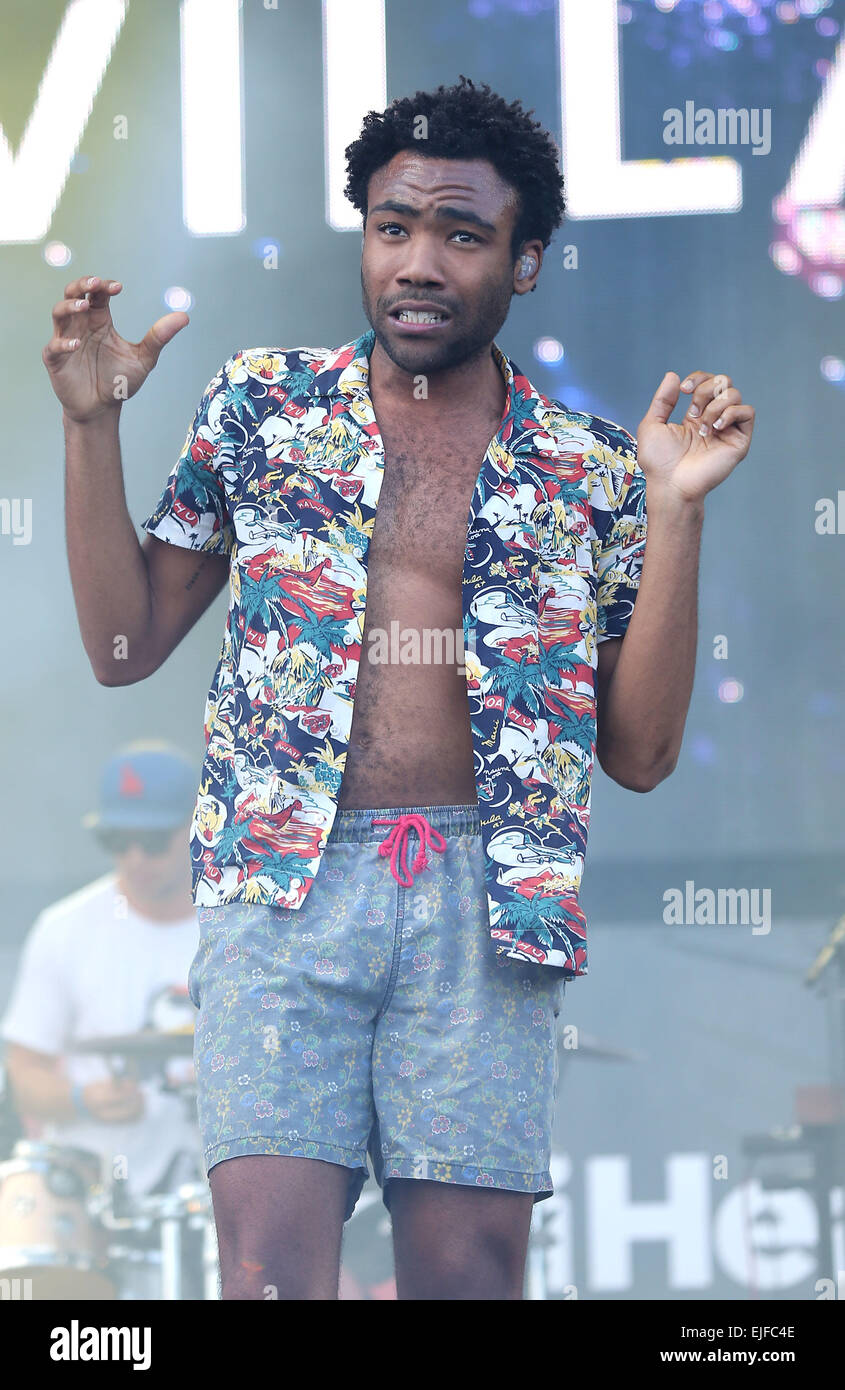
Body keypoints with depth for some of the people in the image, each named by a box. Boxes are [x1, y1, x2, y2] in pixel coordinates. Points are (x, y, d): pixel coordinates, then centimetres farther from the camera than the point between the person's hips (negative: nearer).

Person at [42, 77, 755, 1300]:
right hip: (281, 885, 0)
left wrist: (673, 511, -2)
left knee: (470, 1268, -3)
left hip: (484, 909, 0)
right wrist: (92, 424, 4)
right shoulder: (258, 405, 11)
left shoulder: (588, 475, 9)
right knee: (271, 1261, -13)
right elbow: (124, 645, 13)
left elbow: (639, 753, 6)